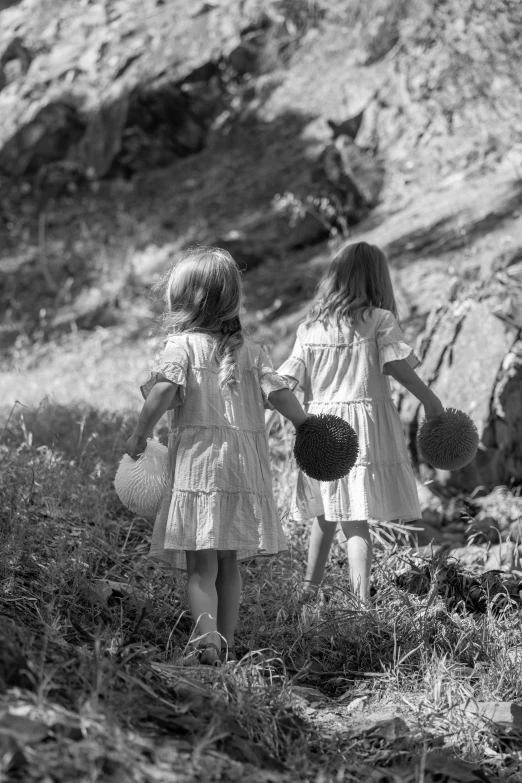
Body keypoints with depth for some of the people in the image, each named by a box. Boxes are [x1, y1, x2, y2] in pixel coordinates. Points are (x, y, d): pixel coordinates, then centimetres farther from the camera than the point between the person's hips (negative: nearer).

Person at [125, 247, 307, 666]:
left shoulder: (182, 345, -4)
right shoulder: (250, 350, 8)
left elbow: (163, 390, -19)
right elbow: (280, 394, 2)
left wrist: (140, 435, -8)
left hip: (197, 464, -4)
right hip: (244, 468, 4)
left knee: (201, 568, -3)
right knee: (228, 565, 15)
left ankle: (207, 644, -15)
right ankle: (227, 644, 18)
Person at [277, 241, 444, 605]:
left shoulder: (310, 327, 7)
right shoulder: (379, 320, -4)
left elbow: (290, 382, 2)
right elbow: (399, 367, -12)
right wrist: (430, 400, -2)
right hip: (365, 422, -4)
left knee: (325, 515, 17)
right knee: (357, 519, -4)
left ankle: (309, 589, 24)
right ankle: (362, 598, -12)